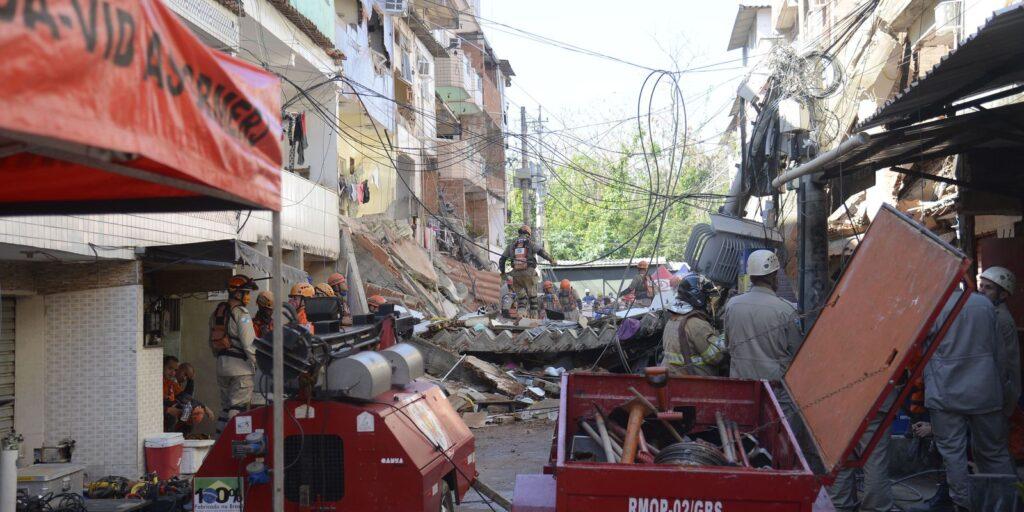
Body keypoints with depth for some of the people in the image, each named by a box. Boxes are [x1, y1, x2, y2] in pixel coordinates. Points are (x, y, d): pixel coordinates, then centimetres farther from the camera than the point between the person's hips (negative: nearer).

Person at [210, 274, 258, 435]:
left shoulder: (217, 312, 13)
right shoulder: (241, 313, -12)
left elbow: (212, 341, 18)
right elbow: (248, 342, -16)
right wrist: (255, 362, -8)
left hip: (221, 364, 8)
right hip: (240, 364, -8)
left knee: (226, 404, 17)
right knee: (239, 405, -5)